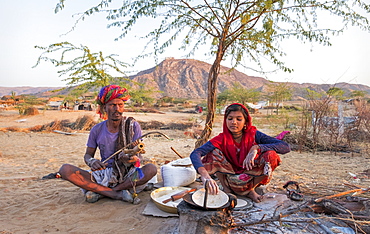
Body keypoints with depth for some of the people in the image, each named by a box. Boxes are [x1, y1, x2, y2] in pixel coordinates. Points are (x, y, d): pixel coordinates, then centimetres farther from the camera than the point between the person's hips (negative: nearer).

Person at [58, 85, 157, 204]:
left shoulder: (133, 126, -5)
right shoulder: (97, 130, 1)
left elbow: (139, 156, -6)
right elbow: (88, 155, 9)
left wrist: (134, 158, -32)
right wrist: (92, 162, -17)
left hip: (128, 176, -1)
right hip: (103, 176, 2)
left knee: (151, 168, -31)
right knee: (65, 169, -17)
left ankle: (99, 192, -20)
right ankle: (117, 194, -23)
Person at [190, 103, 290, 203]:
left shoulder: (253, 135, -16)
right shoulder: (222, 139, -18)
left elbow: (286, 147, -24)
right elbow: (195, 154, -32)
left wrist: (256, 147, -36)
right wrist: (205, 175, -52)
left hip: (251, 176, 1)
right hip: (229, 177, 0)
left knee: (271, 155, -26)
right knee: (213, 153, -24)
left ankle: (249, 190, -6)